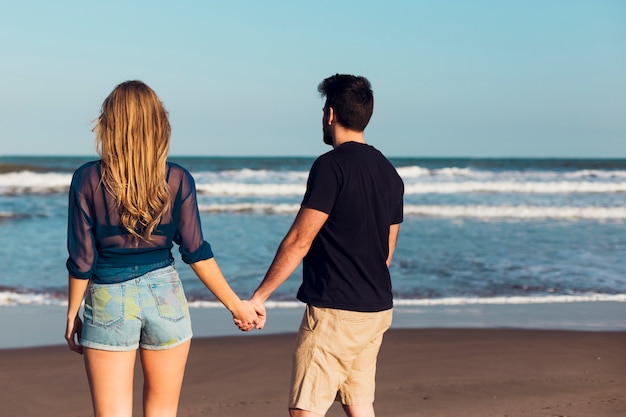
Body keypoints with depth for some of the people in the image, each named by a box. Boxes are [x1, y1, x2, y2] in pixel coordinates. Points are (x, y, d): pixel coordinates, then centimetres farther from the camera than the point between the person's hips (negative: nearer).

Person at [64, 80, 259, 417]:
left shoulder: (88, 179, -6)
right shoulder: (177, 179, -3)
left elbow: (82, 258, -4)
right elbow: (196, 252, -3)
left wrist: (73, 313, 8)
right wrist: (235, 304, 5)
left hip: (109, 300, -1)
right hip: (164, 297, 2)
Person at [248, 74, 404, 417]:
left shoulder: (331, 165, -13)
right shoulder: (389, 173, 12)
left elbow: (299, 241, -15)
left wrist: (259, 296, -9)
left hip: (334, 311, -8)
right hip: (377, 310, 9)